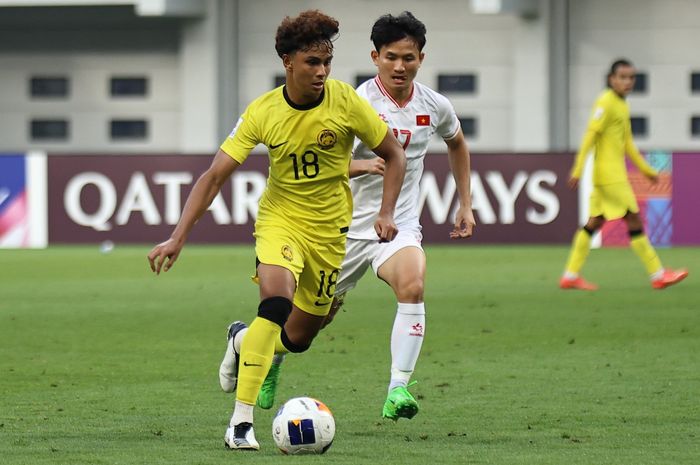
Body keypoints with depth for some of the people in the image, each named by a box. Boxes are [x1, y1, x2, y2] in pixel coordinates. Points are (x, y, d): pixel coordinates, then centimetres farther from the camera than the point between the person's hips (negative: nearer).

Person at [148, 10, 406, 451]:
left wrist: (386, 213, -14)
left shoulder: (345, 101, -14)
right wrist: (178, 238, -19)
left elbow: (394, 155, -1)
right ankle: (241, 421, -25)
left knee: (298, 338, 6)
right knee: (276, 301, -29)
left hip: (329, 228, 2)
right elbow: (215, 175, -12)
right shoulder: (263, 112, -13)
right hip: (280, 217, -2)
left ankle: (244, 341, 43)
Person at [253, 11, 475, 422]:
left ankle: (398, 390, -31)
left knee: (413, 285, -29)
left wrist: (466, 204, 19)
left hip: (400, 225, 2)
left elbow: (457, 143, 22)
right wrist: (362, 165, -40)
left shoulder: (435, 106, -1)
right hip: (348, 226, -2)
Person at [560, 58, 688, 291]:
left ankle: (571, 276, 10)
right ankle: (658, 275, -4)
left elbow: (627, 144, 23)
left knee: (595, 222, 8)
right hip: (609, 173, -9)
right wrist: (578, 170, -21)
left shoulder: (622, 106, 16)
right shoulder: (606, 102, -11)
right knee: (634, 219, -6)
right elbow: (590, 136, -16)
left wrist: (646, 169, 24)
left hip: (615, 173, 9)